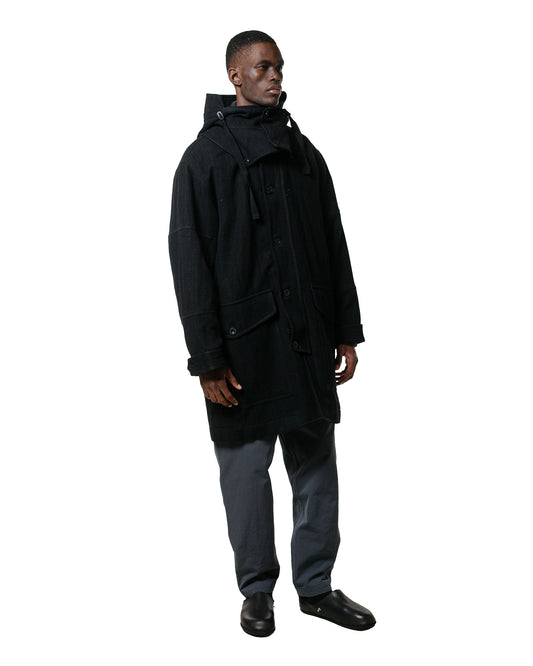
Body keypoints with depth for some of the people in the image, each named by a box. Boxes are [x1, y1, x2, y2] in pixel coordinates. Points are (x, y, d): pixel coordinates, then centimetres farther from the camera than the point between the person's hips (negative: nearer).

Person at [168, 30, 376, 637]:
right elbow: (189, 262, -7)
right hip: (244, 342, -4)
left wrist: (347, 331, 10)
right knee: (246, 464, 4)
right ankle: (258, 588, 20)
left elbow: (335, 246, 15)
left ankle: (316, 585, 21)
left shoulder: (304, 153, 14)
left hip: (308, 337, 5)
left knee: (316, 463, 8)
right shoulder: (206, 157, -2)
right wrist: (207, 358, -13)